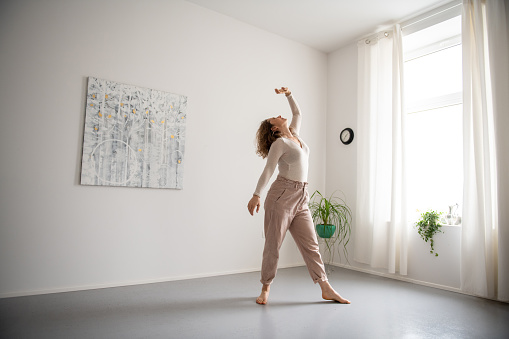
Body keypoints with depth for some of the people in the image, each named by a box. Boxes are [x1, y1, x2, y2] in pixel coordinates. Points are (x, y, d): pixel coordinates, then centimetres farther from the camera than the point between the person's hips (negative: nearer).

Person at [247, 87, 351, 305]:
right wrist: (256, 195, -19)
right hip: (282, 195, -7)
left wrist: (288, 94, 27)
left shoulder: (294, 135, 17)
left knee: (310, 244, 7)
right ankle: (266, 287, 17)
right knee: (273, 244, 2)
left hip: (300, 199, 7)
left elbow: (297, 113, 32)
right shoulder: (279, 143, -4)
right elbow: (268, 170, -12)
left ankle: (326, 289, 13)